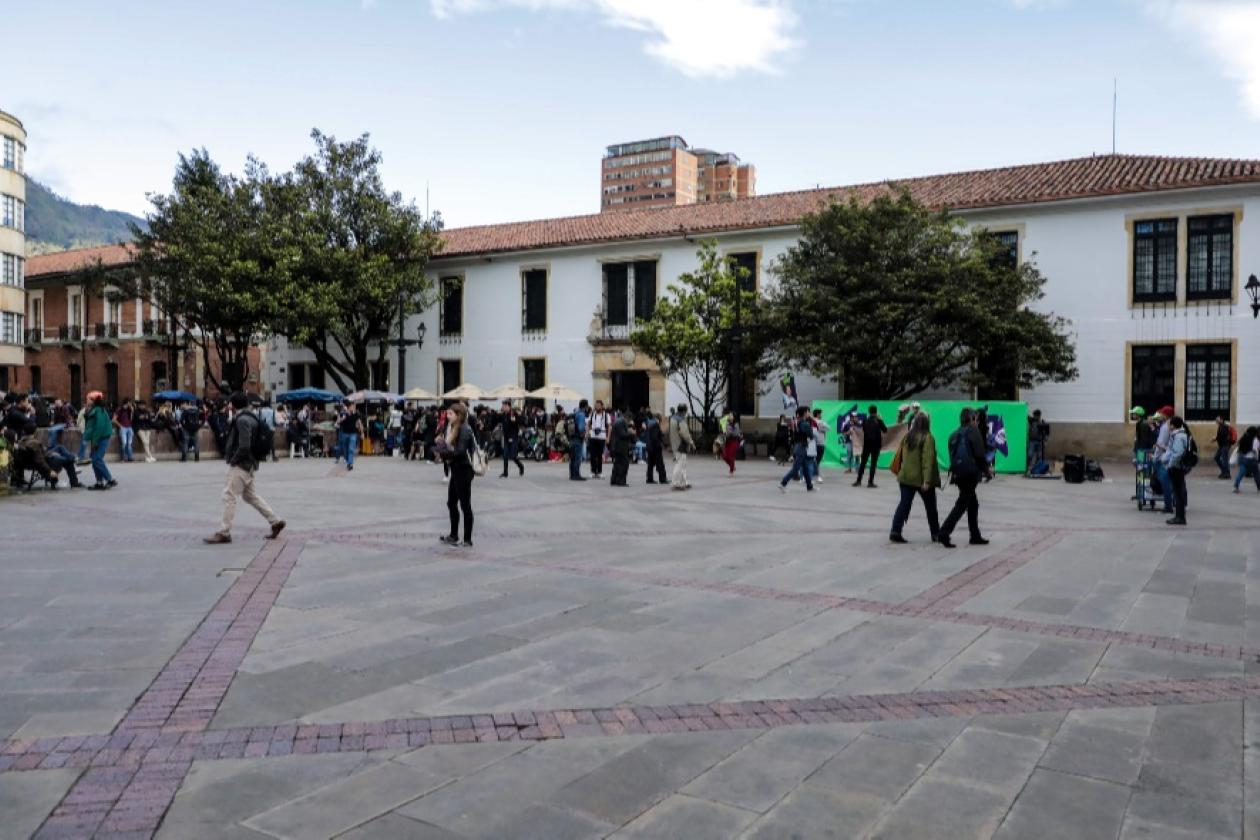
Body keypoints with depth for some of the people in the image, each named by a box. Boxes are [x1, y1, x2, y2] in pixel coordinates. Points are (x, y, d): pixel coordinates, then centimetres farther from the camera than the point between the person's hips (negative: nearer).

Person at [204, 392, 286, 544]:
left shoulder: (242, 420, -18)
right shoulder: (250, 417, 13)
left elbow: (244, 446, -25)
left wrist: (233, 460, -13)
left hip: (241, 464, -10)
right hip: (248, 463, 10)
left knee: (229, 496, -5)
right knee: (250, 495, 17)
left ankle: (224, 533, 1)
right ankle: (275, 521, 19)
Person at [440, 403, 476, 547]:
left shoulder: (464, 429, -16)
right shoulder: (454, 428, 13)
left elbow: (460, 451, -23)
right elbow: (449, 447, 13)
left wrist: (444, 454, -15)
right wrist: (445, 454, -7)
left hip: (463, 470, -10)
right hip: (456, 470, 10)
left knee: (465, 505, -3)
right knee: (451, 503, 16)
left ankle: (468, 540, 4)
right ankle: (454, 535, 30)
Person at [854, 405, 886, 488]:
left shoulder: (865, 421, -2)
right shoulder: (879, 421, -9)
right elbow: (885, 430, 4)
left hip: (867, 444, 2)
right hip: (876, 444, -2)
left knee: (862, 462, 10)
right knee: (873, 463, 1)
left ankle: (858, 481, 10)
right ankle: (870, 482, -2)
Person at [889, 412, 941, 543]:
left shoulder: (907, 437, 3)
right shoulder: (927, 438, -14)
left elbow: (901, 456, 11)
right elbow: (928, 460, -19)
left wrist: (900, 473, 22)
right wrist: (927, 480, -20)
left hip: (906, 477, 4)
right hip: (921, 479, -4)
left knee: (904, 504, 5)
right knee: (930, 507, 13)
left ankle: (895, 531, -7)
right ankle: (936, 534, 25)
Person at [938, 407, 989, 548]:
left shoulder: (955, 435, 14)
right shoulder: (973, 431, -7)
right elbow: (979, 454, -11)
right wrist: (985, 469, 3)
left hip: (958, 474, 8)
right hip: (970, 474, -8)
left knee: (973, 504, 18)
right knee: (961, 505, -6)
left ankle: (975, 536, 23)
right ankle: (944, 533, -13)